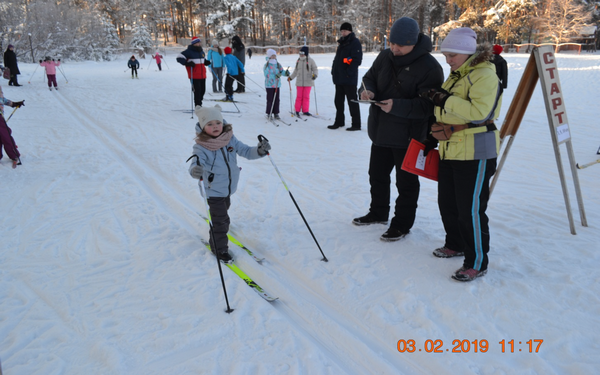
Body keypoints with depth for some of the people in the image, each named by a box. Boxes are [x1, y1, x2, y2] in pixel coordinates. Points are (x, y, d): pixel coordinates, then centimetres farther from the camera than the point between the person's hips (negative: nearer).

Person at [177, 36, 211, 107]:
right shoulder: (189, 51, -9)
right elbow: (179, 58, -10)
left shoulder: (201, 51, 16)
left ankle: (199, 104, 28)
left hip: (202, 76, 7)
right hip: (194, 76, -7)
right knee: (197, 91, -8)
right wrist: (187, 63, -22)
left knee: (203, 90, 11)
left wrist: (206, 62, 11)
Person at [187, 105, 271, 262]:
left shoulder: (230, 140, -8)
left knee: (223, 213, 26)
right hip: (213, 191, -6)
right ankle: (219, 248, 19)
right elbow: (197, 162, -35)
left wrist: (260, 150, -25)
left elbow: (246, 151, -6)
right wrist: (195, 170, -59)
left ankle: (217, 238, 52)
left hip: (228, 188, 6)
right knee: (221, 220, -2)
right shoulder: (201, 147, -22)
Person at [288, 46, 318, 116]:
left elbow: (315, 69, -1)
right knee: (299, 96, 2)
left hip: (308, 82, -2)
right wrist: (291, 77, 20)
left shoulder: (310, 60, -2)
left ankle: (305, 111, 10)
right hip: (299, 82, 2)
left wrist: (315, 75, -20)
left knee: (306, 97, 2)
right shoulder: (298, 61, 9)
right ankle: (297, 110, 11)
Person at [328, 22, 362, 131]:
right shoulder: (342, 43, 19)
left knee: (352, 101, -4)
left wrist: (349, 72, -21)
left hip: (349, 78, -8)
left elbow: (357, 60, -15)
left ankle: (356, 124, 1)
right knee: (338, 101, 12)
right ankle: (339, 122, 22)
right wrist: (334, 70, 13)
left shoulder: (355, 42, -6)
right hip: (339, 77, 9)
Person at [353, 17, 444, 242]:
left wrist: (397, 106, -32)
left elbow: (428, 105, -21)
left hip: (408, 136, -7)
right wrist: (367, 90, -10)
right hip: (380, 130, 7)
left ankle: (402, 224, 23)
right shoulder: (385, 57, 2)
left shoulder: (429, 67, -17)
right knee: (377, 174, 20)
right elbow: (370, 77, 14)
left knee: (406, 182, 7)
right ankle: (378, 213, 41)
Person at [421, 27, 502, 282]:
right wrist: (433, 138, 20)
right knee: (447, 203, 17)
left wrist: (446, 100, -24)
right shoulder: (455, 76, 16)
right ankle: (456, 244, 37)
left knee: (470, 209, -6)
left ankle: (477, 263, 7)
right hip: (450, 151, 9)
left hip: (475, 154, -9)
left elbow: (480, 113, -25)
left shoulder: (484, 75, -12)